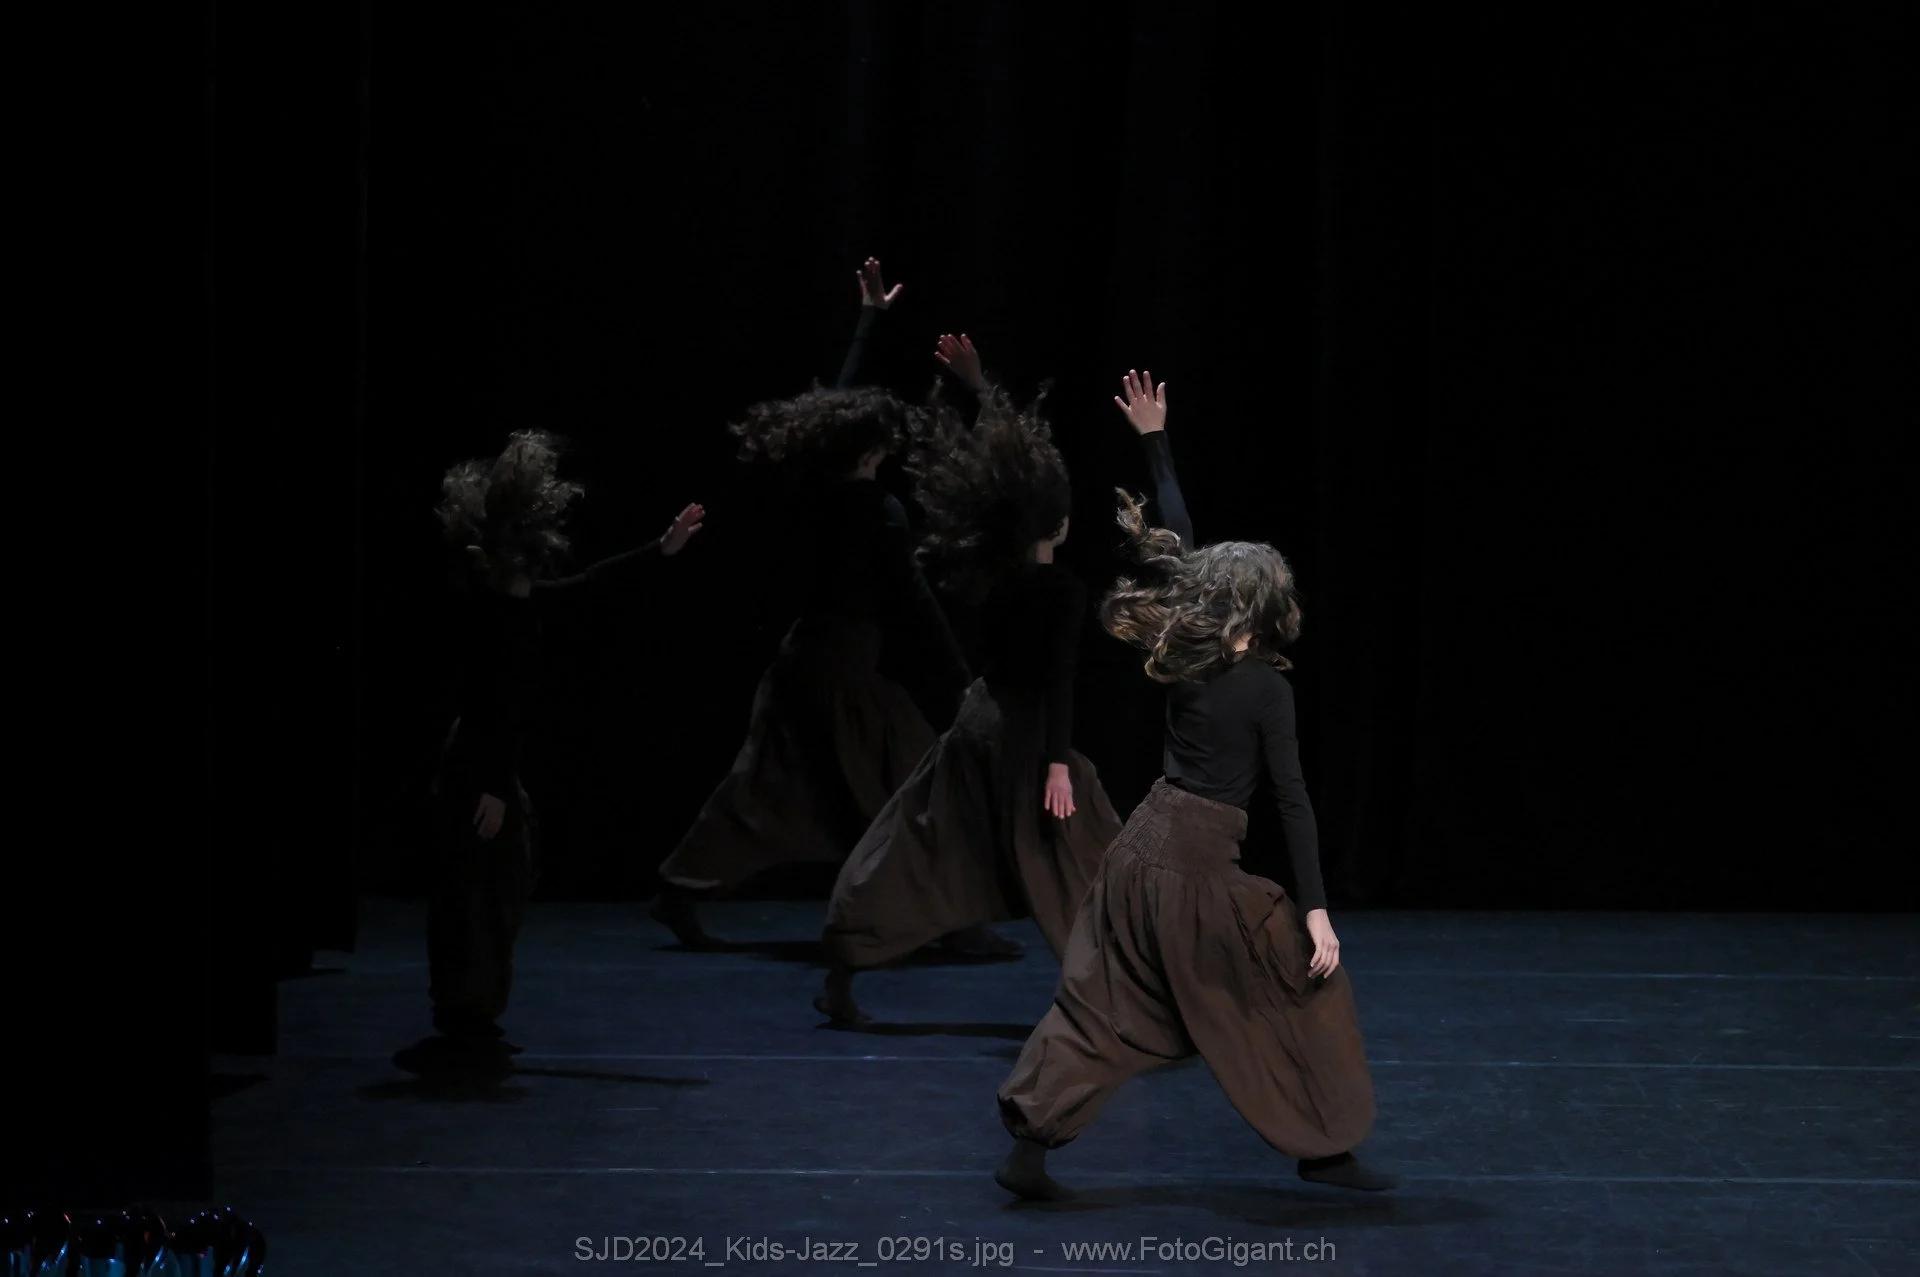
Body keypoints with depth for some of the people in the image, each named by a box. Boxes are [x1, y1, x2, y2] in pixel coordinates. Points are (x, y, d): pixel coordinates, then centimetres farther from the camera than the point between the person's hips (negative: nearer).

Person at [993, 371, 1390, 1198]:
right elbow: (1291, 800, -14)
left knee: (1099, 1003, 12)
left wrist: (1155, 440, 23)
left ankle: (1028, 1146, 4)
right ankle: (1325, 1149, 11)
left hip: (1143, 846, 7)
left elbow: (1181, 545, 15)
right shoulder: (1266, 688, -12)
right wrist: (1314, 910, -14)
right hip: (1198, 865, -7)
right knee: (1307, 986, 7)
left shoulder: (1185, 652, 4)